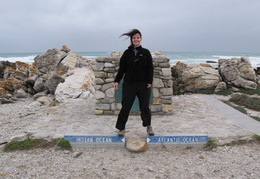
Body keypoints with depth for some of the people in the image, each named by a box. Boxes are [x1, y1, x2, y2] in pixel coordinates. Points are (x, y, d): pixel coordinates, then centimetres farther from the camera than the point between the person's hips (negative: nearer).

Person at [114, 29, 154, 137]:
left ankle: (148, 126, 30)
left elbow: (150, 68, 3)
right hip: (129, 84, 0)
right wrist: (117, 81, -2)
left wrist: (149, 81, -6)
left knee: (144, 107, 8)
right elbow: (122, 68, 5)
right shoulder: (127, 53, 4)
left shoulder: (146, 53, 4)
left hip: (143, 84, 0)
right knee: (125, 107, 1)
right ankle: (121, 128, 15)